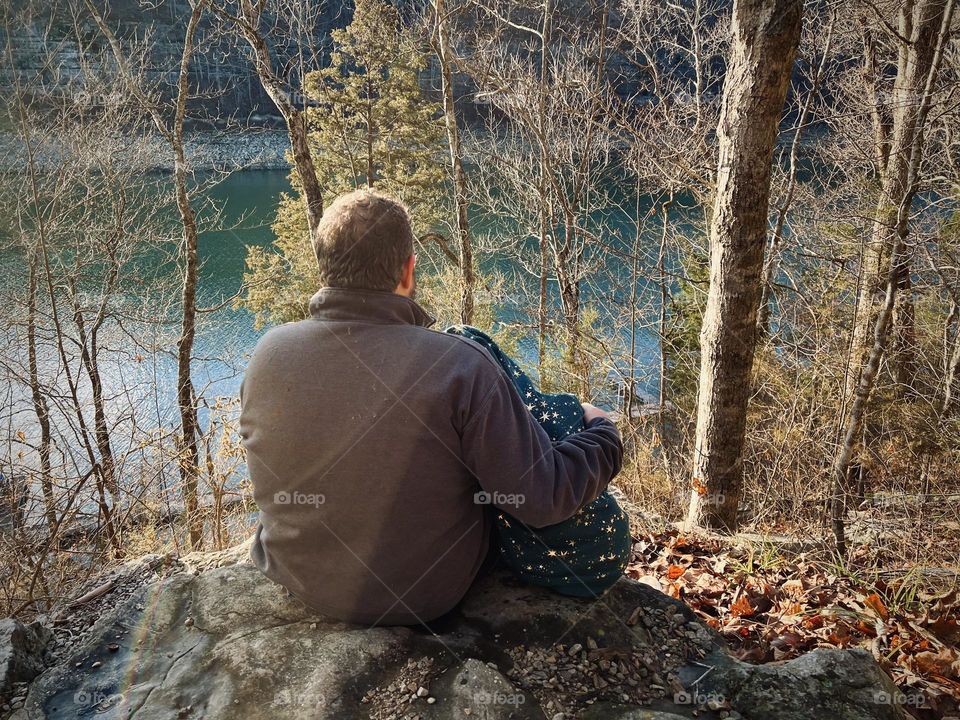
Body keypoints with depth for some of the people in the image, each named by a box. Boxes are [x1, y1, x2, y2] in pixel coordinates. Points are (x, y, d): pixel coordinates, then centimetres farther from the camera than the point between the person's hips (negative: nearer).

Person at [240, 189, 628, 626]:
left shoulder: (268, 354, -15)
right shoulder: (460, 368, -28)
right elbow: (543, 500, -23)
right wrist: (600, 433, -3)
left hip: (296, 581, 4)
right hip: (424, 599, -3)